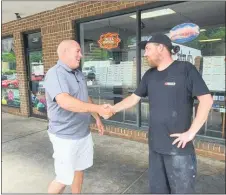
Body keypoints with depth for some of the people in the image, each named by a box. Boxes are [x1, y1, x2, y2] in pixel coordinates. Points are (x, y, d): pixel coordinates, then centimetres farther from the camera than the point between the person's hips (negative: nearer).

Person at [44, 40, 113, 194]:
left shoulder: (79, 73, 9)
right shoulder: (55, 74, -19)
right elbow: (65, 102, -36)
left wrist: (97, 118, 19)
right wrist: (98, 109, -36)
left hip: (84, 133, 8)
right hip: (65, 136, -8)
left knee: (79, 170, 21)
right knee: (64, 178, 5)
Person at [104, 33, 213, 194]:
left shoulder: (185, 69, -10)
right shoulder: (150, 75, 8)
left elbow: (206, 100, -13)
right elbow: (134, 98, 15)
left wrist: (191, 132, -16)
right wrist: (113, 109, 5)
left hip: (178, 147, -5)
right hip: (155, 145, 6)